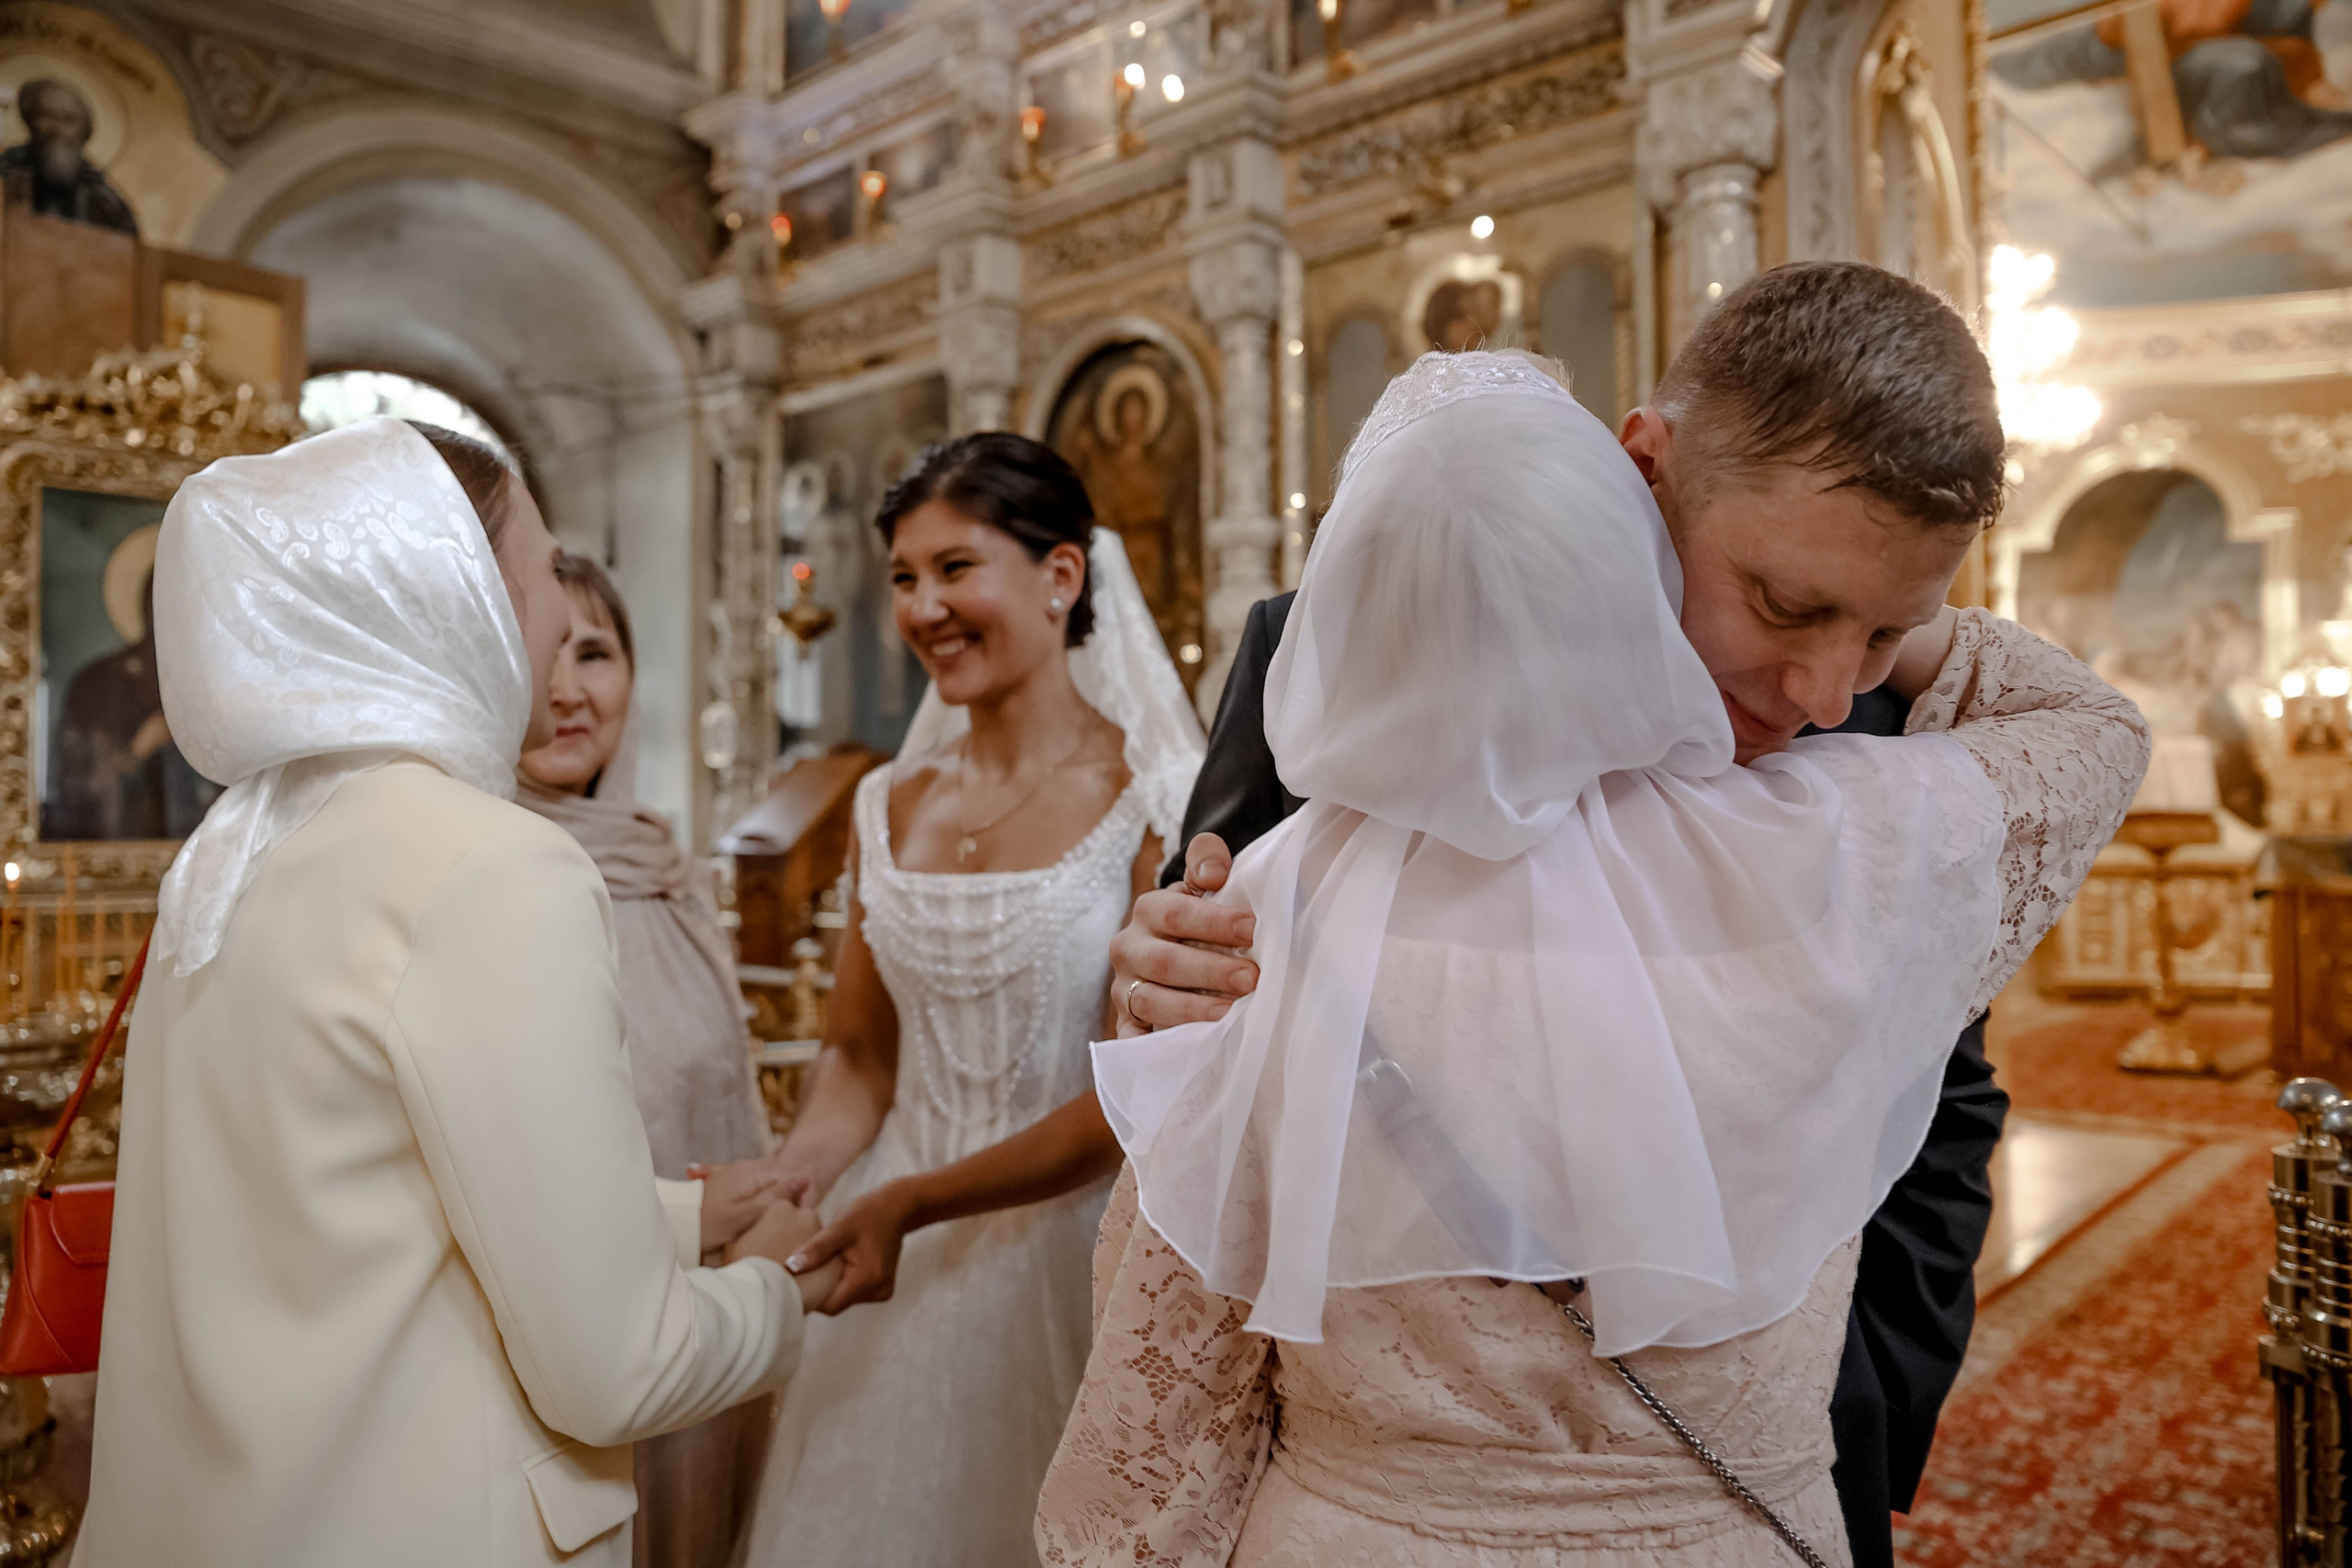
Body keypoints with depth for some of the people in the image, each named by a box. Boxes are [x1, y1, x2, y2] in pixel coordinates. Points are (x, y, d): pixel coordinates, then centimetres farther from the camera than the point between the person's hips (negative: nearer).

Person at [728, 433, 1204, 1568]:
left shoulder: (1155, 801, -12)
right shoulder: (892, 807, 5)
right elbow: (859, 1058, 9)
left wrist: (910, 1202, -19)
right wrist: (779, 1186, -9)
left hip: (1063, 1251, -5)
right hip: (890, 1261, 5)